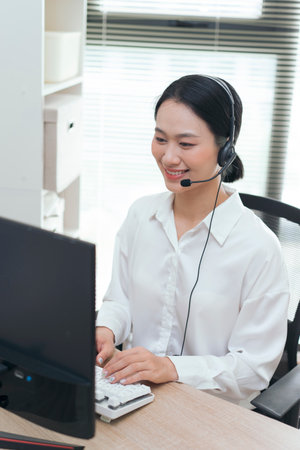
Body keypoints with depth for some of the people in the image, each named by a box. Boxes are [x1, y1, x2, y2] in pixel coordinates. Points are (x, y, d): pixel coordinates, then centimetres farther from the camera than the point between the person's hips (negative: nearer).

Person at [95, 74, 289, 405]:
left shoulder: (258, 247, -14)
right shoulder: (141, 214, 4)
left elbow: (255, 367, -12)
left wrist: (171, 367, -24)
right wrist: (105, 331, -11)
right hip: (132, 394, 5)